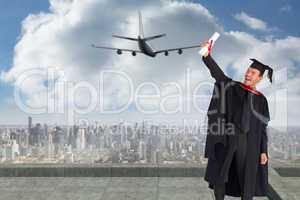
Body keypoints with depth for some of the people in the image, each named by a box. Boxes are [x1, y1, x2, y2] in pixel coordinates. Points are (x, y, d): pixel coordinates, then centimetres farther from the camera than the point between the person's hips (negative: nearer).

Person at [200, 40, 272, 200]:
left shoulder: (261, 99, 8)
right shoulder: (232, 87, 4)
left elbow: (262, 127, 9)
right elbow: (217, 72, -14)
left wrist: (263, 151, 4)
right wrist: (207, 56, -32)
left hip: (249, 143, 1)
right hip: (227, 140, -1)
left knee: (248, 180, 9)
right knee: (220, 177, 4)